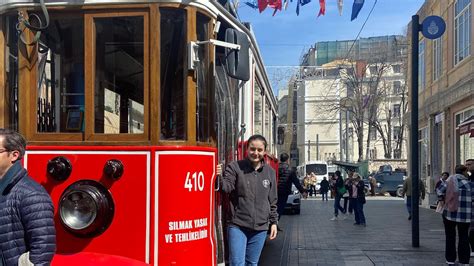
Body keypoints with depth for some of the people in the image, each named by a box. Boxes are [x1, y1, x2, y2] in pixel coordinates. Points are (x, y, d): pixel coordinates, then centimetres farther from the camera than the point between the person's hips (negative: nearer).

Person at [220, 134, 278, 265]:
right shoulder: (235, 167, -2)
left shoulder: (270, 172, 8)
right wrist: (219, 178, -34)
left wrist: (274, 222, 12)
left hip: (260, 227, 3)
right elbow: (226, 187, -15)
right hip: (237, 226, -3)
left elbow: (272, 201, 13)